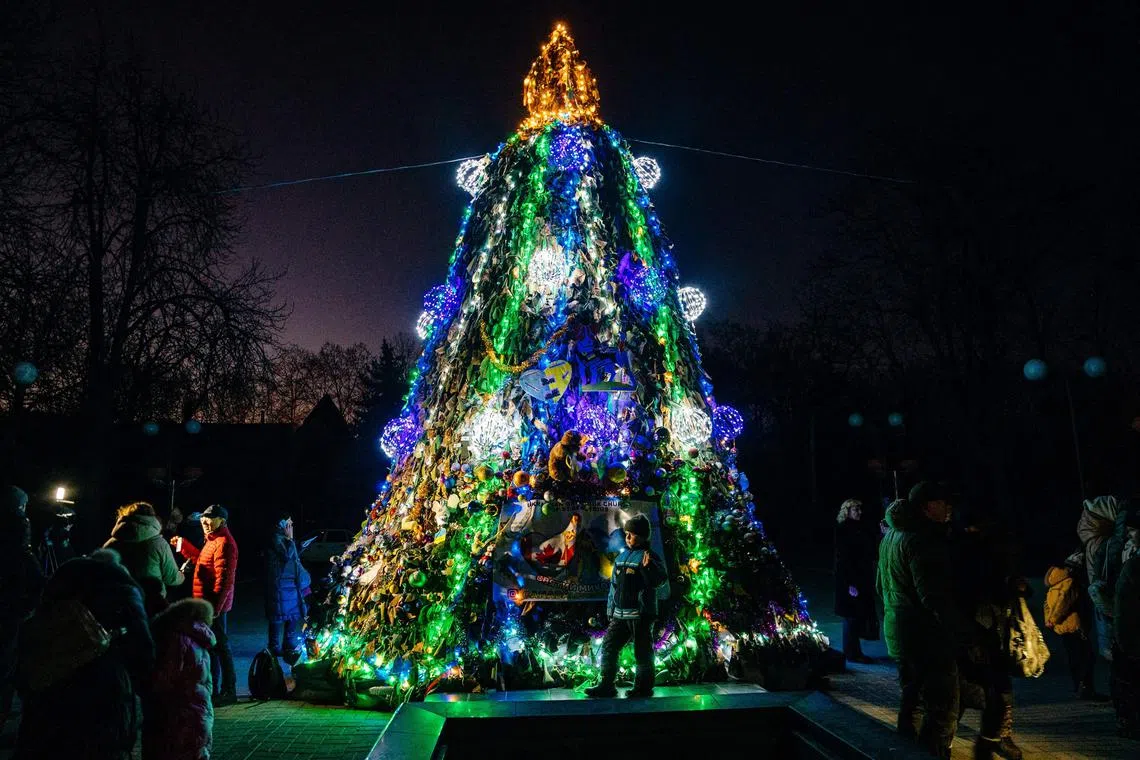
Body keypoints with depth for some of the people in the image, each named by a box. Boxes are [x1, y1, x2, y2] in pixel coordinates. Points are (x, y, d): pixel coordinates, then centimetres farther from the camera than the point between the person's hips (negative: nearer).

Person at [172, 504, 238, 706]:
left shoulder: (224, 543, -19)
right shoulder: (213, 540, 16)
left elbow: (225, 579, -24)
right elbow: (201, 560, 28)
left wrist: (215, 606, -27)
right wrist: (183, 545, 22)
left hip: (213, 603, -11)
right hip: (207, 602, 11)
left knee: (219, 646, -3)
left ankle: (229, 691, 5)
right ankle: (212, 689, 27)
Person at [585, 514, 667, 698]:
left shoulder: (650, 557, -8)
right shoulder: (622, 556, 13)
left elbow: (658, 581, -19)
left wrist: (648, 567, -36)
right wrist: (611, 609, 17)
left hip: (641, 614, -7)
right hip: (620, 614, 7)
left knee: (642, 652, 3)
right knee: (608, 647, 8)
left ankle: (643, 687, 16)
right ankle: (606, 685, 16)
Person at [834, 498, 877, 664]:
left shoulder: (858, 529, 10)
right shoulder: (843, 531, -13)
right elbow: (843, 559, -18)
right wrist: (850, 583, -20)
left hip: (862, 580, 8)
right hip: (851, 581, -8)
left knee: (860, 615, 12)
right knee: (852, 617, -1)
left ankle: (854, 651, 22)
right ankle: (852, 653, 9)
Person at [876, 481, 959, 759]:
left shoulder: (891, 534, 13)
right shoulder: (922, 538, -19)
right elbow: (933, 595, -24)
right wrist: (954, 629, -15)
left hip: (898, 631, 10)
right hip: (927, 635, -10)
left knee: (913, 700, 20)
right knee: (943, 708, -3)